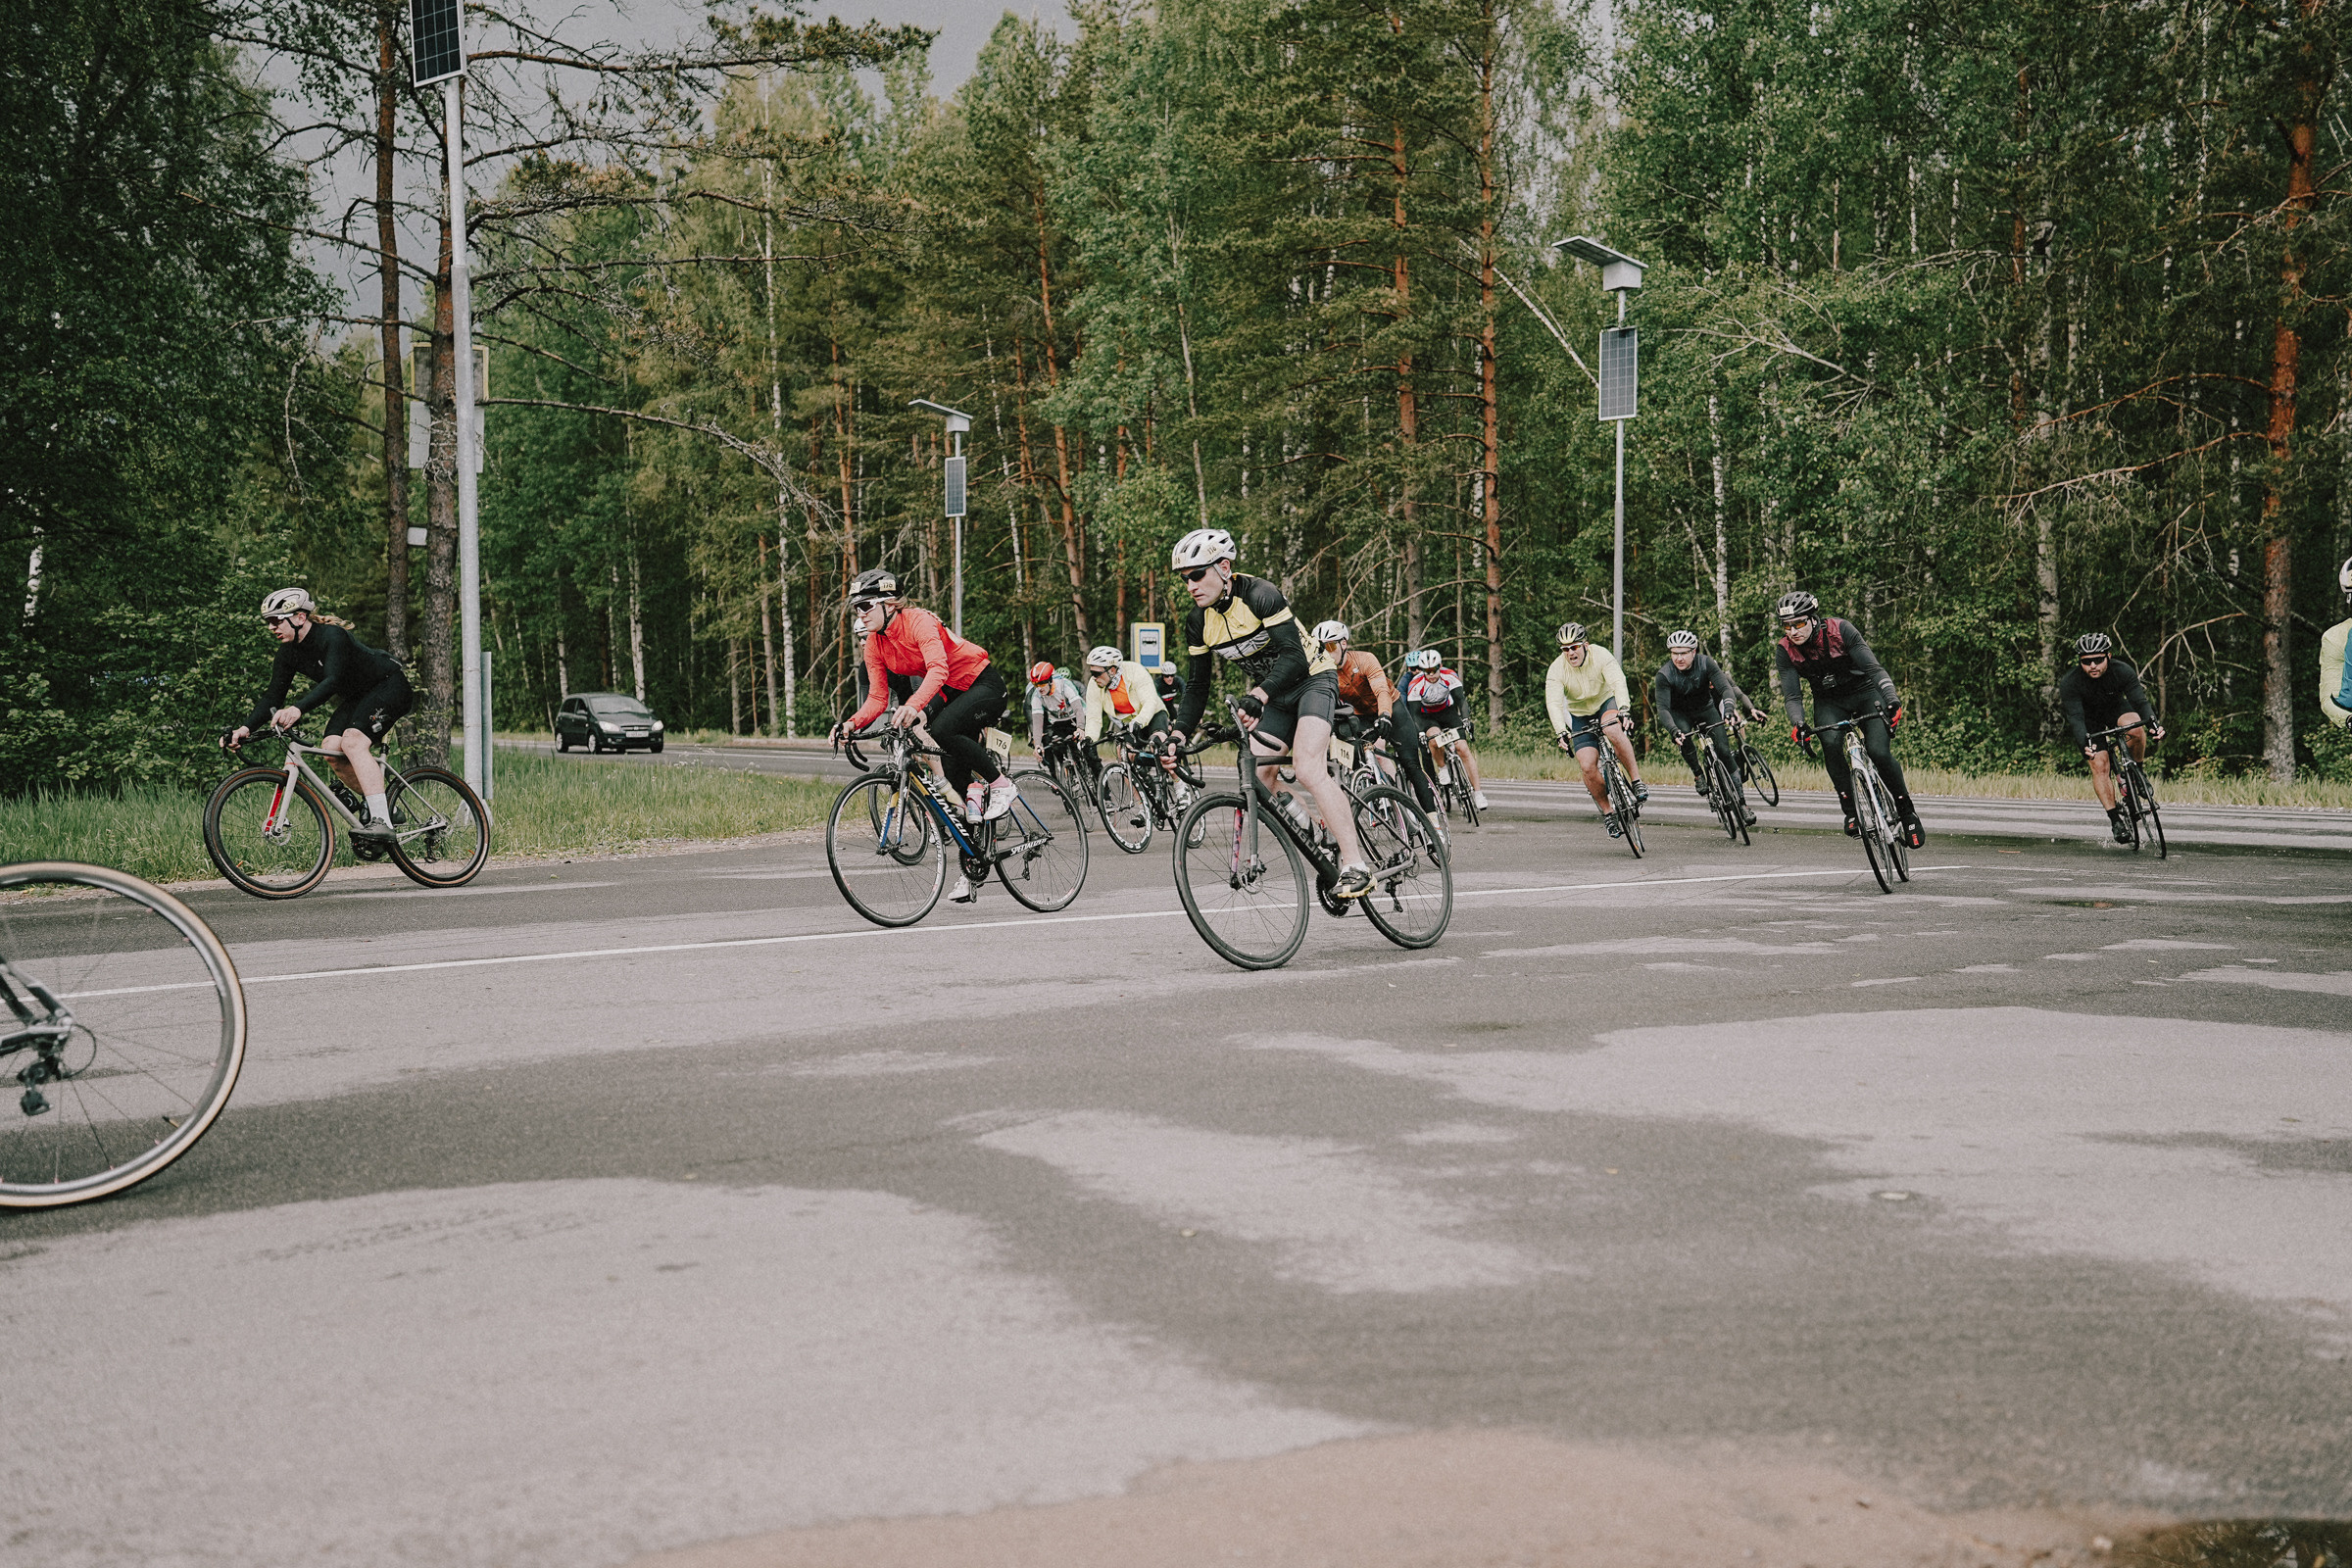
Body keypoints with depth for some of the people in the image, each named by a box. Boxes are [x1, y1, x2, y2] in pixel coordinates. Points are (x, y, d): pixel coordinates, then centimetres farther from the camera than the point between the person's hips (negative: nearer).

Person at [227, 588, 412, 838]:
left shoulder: (332, 635, -28)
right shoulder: (289, 652, -4)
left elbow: (332, 681, -42)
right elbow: (273, 696, -2)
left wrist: (297, 709, -57)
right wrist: (246, 728, -17)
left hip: (391, 685, -8)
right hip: (358, 696, 8)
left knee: (353, 740, -28)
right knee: (331, 748, -12)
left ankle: (380, 821, -32)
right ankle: (380, 804, 5)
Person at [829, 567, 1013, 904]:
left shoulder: (918, 621, -25)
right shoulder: (875, 644, -2)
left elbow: (938, 669, -41)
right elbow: (877, 698, -4)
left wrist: (914, 705, -56)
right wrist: (852, 724, -22)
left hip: (983, 684, -8)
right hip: (950, 693, 8)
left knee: (942, 730, -35)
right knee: (954, 774, 2)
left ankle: (1000, 783, -12)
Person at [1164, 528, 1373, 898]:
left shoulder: (1260, 595, -25)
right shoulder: (1199, 621, -4)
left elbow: (1294, 657, -33)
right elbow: (1198, 685, 3)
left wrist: (1258, 696, -47)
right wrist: (1178, 733, -10)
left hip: (1311, 679, -8)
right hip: (1273, 697, 8)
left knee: (1307, 770, -26)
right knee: (1259, 781, -5)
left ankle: (1356, 865, -27)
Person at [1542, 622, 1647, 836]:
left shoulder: (1601, 656, -22)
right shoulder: (1556, 670, -19)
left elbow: (1618, 682, -35)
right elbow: (1554, 703, -28)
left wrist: (1624, 711, -52)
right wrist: (1561, 733, -44)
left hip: (1606, 702, -2)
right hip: (1580, 715, 2)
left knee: (1613, 731, -38)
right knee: (1587, 767, -16)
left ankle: (1637, 781, -24)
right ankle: (1607, 813, 3)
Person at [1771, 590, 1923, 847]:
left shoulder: (1841, 630, -24)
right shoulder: (1785, 651, -16)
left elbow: (1873, 668, -27)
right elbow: (1792, 695, -17)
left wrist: (1892, 700, -42)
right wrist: (1797, 724, -38)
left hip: (1865, 692, -2)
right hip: (1829, 702, 2)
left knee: (1879, 752, -22)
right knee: (1831, 747, -28)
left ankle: (1907, 813, -2)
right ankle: (1851, 812, -17)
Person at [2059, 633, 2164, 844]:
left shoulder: (2123, 671, -27)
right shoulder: (2069, 682, -30)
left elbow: (2140, 701, -34)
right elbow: (2075, 717, -35)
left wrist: (2152, 724, -53)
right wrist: (2085, 743, -54)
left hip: (2116, 708, 1)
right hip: (2088, 719, -1)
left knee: (2135, 727, -32)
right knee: (2099, 765, -17)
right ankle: (2115, 817, -9)